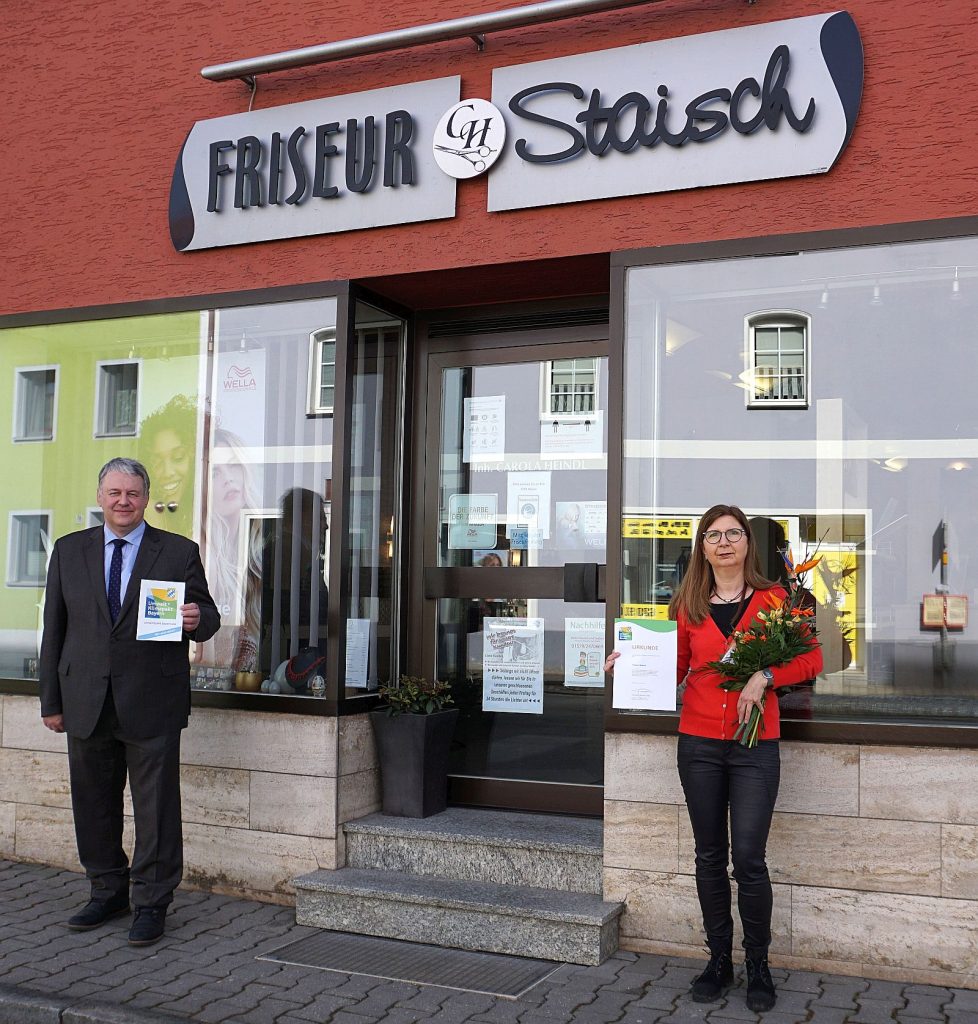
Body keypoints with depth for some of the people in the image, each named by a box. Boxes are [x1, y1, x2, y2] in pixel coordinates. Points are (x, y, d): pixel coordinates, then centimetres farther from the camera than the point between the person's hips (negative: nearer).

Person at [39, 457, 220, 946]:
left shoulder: (180, 552, 2)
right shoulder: (69, 551, 9)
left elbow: (208, 617, 4)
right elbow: (54, 629, 10)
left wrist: (198, 620, -21)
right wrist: (51, 700, 7)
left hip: (152, 704, -3)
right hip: (86, 701, 3)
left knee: (156, 808, 1)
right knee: (93, 804, 14)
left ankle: (151, 903, 15)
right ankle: (108, 892, 31)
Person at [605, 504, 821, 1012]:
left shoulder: (773, 598, 1)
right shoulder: (687, 605, 6)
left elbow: (811, 657, 0)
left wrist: (765, 676, -15)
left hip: (755, 746, -2)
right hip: (699, 742, 2)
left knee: (748, 857, -5)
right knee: (710, 856, 10)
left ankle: (758, 966, 15)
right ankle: (719, 960, 24)